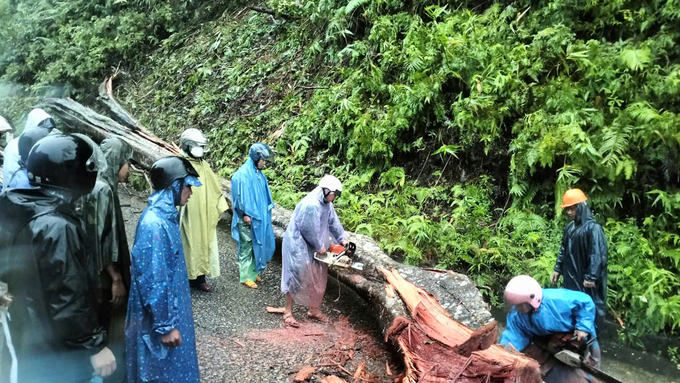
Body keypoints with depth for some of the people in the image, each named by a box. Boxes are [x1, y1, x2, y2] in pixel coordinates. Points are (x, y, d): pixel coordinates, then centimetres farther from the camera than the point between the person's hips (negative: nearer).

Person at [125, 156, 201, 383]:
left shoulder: (166, 215, 3)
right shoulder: (154, 224, -27)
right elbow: (154, 282, -26)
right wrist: (165, 326, -20)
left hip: (171, 309, 9)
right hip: (159, 317, -9)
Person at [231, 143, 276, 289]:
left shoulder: (259, 174, 8)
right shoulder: (242, 174, -15)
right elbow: (240, 196, -16)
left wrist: (266, 211, 13)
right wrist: (245, 214, -17)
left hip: (259, 217, 7)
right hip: (247, 218, -7)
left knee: (257, 244, 13)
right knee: (247, 246, 2)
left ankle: (253, 271, 26)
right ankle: (246, 276, 12)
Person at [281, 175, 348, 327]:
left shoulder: (326, 204, 3)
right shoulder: (311, 205, -28)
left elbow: (333, 221, 11)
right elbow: (309, 230, -25)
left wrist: (342, 238, 1)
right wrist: (319, 247, -13)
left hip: (313, 247, 10)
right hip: (299, 246, -10)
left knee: (318, 278, 14)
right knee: (297, 278, -3)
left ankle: (314, 310, 29)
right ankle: (288, 312, 11)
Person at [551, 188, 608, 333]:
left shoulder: (593, 228, -16)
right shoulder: (570, 227, 8)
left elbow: (597, 255, -20)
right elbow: (563, 250, 15)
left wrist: (591, 277, -21)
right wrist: (558, 269, 13)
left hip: (586, 278, -8)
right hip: (571, 276, 8)